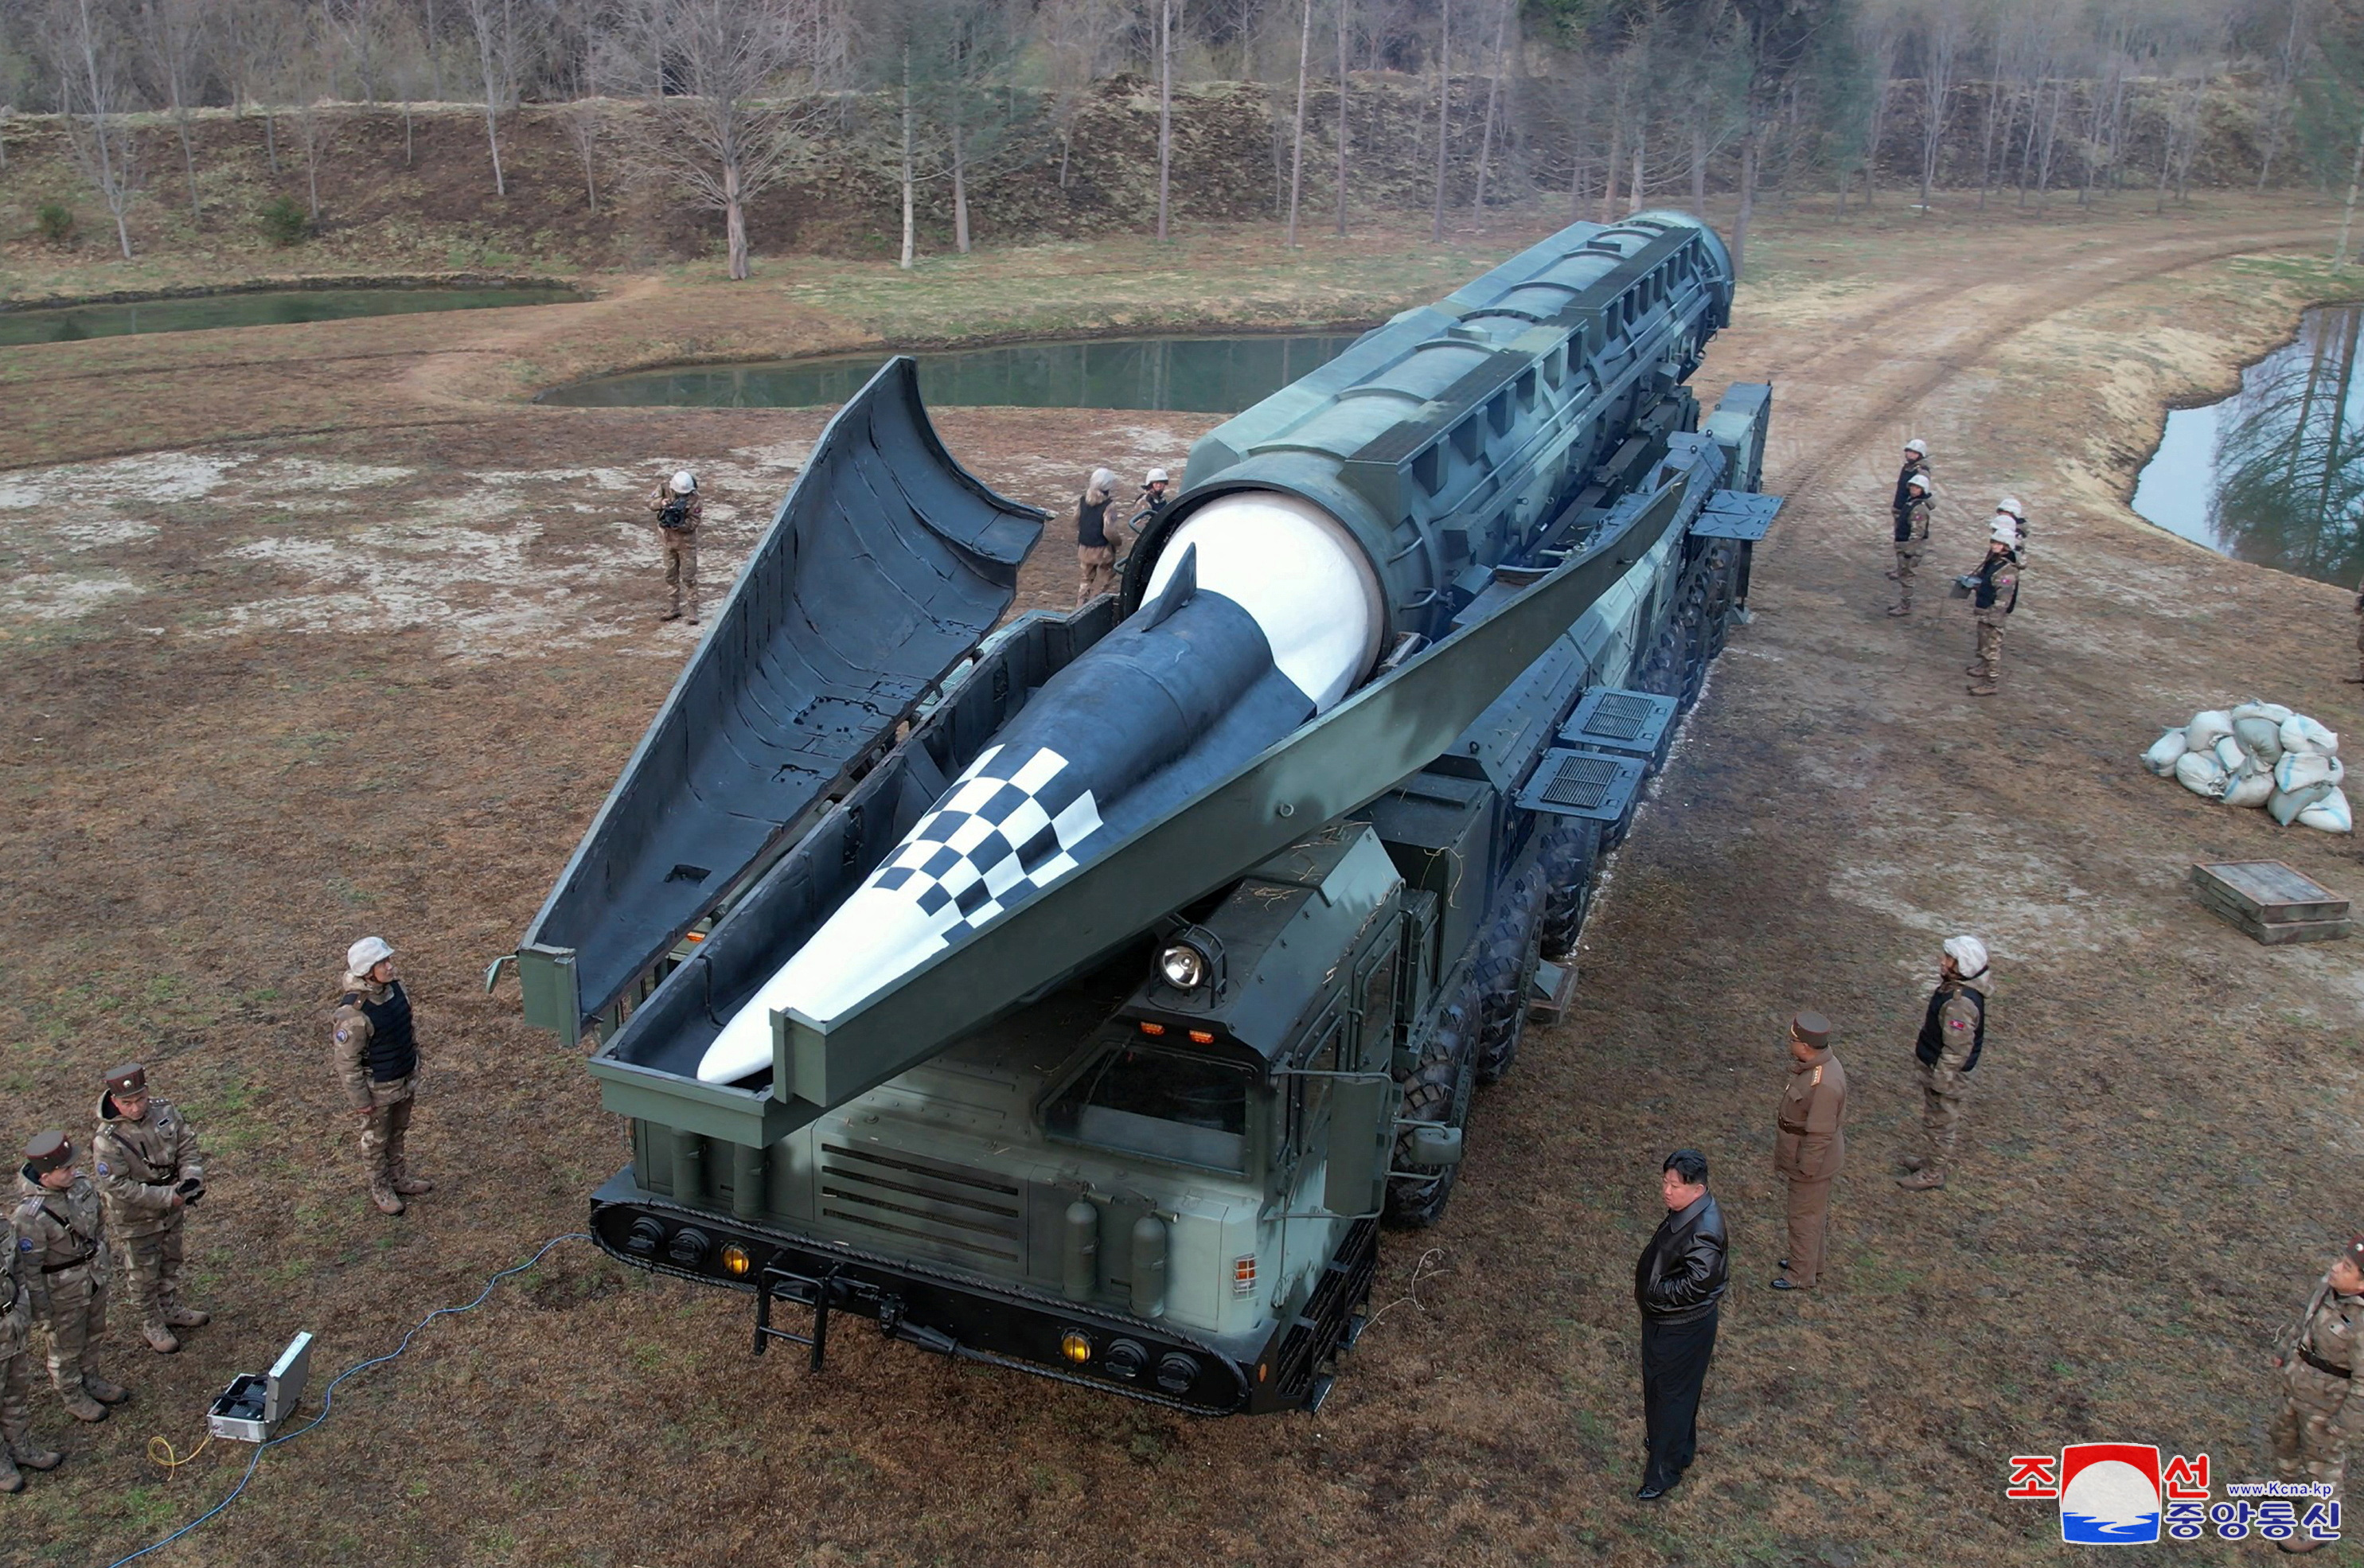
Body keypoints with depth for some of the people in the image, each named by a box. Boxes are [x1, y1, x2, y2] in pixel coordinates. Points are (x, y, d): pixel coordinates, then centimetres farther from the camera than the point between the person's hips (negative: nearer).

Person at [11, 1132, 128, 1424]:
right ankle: (73, 1397, 41)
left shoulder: (81, 1183, -13)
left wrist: (102, 1257, 18)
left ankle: (88, 1380, 51)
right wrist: (42, 1311, -14)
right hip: (63, 1291, -6)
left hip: (95, 1276, 6)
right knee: (66, 1347, 19)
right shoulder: (32, 1215, -33)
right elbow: (29, 1269, -22)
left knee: (88, 1336, 28)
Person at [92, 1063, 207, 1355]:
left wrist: (192, 1177, -20)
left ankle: (171, 1310, 47)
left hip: (171, 1210, 5)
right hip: (136, 1219, -5)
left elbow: (187, 1144, -3)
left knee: (170, 1262, 25)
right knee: (143, 1275, 14)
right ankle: (152, 1326, 35)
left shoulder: (163, 1110, -15)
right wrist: (167, 1197, -29)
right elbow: (119, 1187, -27)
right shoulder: (107, 1141, -30)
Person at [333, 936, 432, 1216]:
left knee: (398, 1133, 26)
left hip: (405, 1078, 6)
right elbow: (346, 1060, -23)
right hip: (378, 1088, -6)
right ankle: (380, 1189, 38)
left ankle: (399, 1178, 46)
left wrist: (415, 1065, 17)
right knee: (376, 1140, 18)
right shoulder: (353, 1012, -32)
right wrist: (360, 1100, -15)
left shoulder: (395, 988, -10)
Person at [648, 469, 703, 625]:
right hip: (668, 539, 5)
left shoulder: (694, 500, -20)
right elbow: (651, 502, -11)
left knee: (689, 577, -2)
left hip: (686, 542, -5)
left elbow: (693, 523, -19)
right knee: (670, 576, 14)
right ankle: (675, 608, 26)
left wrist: (678, 523, -36)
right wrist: (661, 503, -32)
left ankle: (694, 611, 4)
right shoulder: (665, 488, -9)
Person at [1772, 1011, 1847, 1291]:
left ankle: (1801, 1275, 27)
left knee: (1805, 1216, 9)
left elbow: (1819, 1134, -28)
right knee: (1812, 1212, 26)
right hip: (1806, 1154, 9)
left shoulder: (1824, 1083, -36)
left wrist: (1805, 1169, -19)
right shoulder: (1815, 1064, -5)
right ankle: (1809, 1260, 44)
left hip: (1812, 1161, -9)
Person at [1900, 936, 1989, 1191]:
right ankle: (1936, 1159, 45)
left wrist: (1940, 1081, -21)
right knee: (1941, 1120, 26)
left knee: (1939, 1122, 10)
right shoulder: (1952, 986, -5)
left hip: (1946, 1073, -9)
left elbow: (1957, 1050, -29)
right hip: (1935, 1065, 9)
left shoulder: (1961, 1003, -35)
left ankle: (1933, 1173, 27)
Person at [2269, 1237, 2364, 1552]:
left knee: (2322, 1460, 15)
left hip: (2330, 1396, -7)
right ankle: (2286, 1484, 57)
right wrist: (2286, 1351, 19)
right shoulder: (2331, 1284, -14)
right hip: (2298, 1379, 7)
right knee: (2286, 1434, 29)